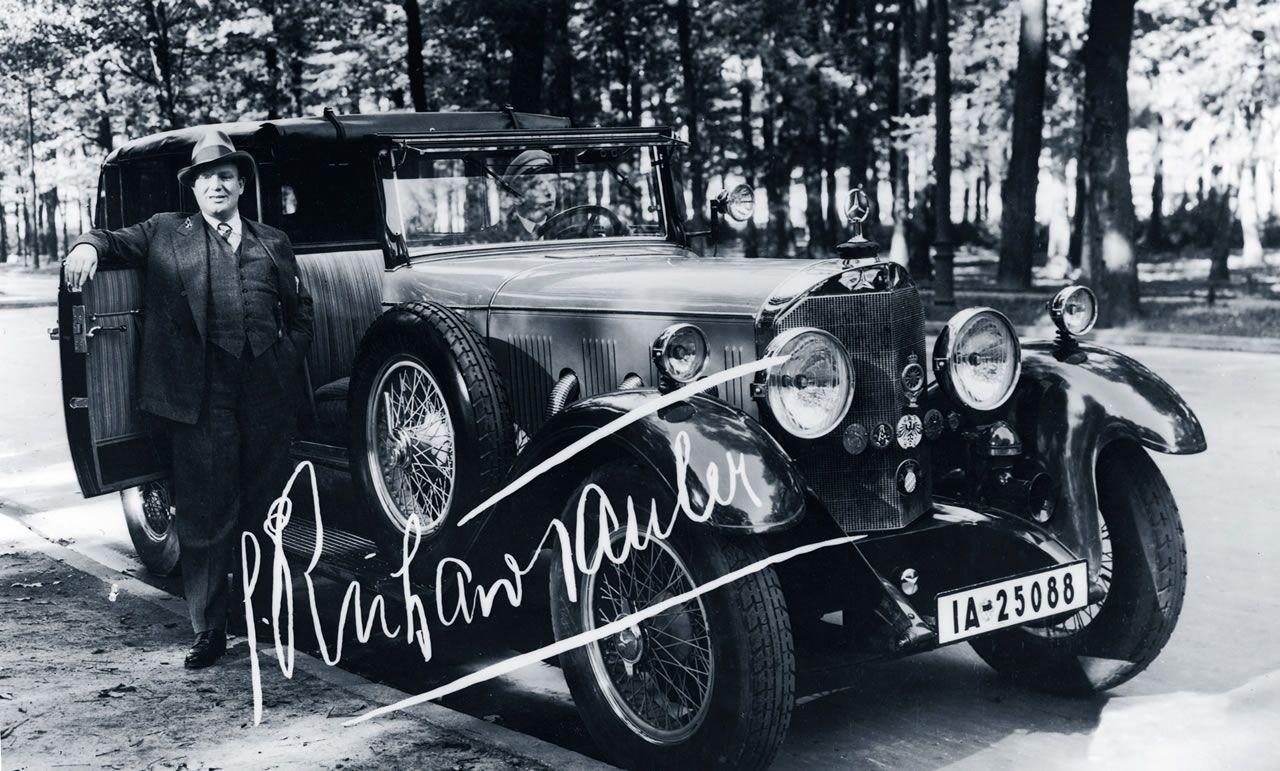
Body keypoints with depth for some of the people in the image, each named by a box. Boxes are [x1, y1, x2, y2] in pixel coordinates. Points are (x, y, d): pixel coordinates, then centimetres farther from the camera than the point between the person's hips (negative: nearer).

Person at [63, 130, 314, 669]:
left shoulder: (273, 242, 19)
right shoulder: (166, 233, 14)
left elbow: (299, 309, 21)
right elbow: (118, 242, 6)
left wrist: (290, 357, 7)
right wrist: (89, 245, -17)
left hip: (269, 390, 2)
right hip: (201, 392, -2)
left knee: (264, 508, 7)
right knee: (205, 513, -2)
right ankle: (208, 629, 5)